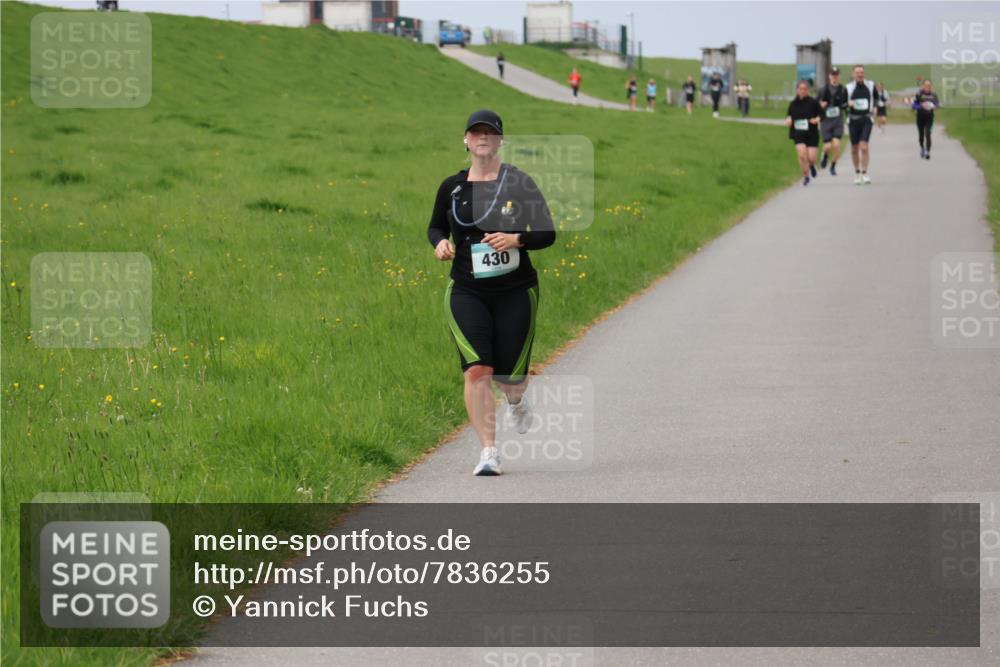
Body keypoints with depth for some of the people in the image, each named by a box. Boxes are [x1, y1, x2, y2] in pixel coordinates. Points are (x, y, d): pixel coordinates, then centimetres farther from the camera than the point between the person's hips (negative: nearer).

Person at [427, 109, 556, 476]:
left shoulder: (520, 183, -2)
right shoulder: (452, 187, 4)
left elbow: (548, 233, -1)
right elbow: (435, 226, 18)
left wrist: (516, 239, -20)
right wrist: (440, 242, -5)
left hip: (515, 291, -1)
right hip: (466, 292, 1)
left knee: (510, 374, 4)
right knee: (477, 370, -15)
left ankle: (516, 399, 44)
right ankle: (488, 452, -10)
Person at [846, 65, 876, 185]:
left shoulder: (870, 86, 2)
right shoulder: (848, 87, -1)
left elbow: (877, 98, 20)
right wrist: (848, 104, -20)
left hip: (866, 120, -1)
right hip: (853, 120, 1)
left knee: (864, 147, -15)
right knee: (854, 149, 8)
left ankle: (864, 173, -10)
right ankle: (857, 173, 26)